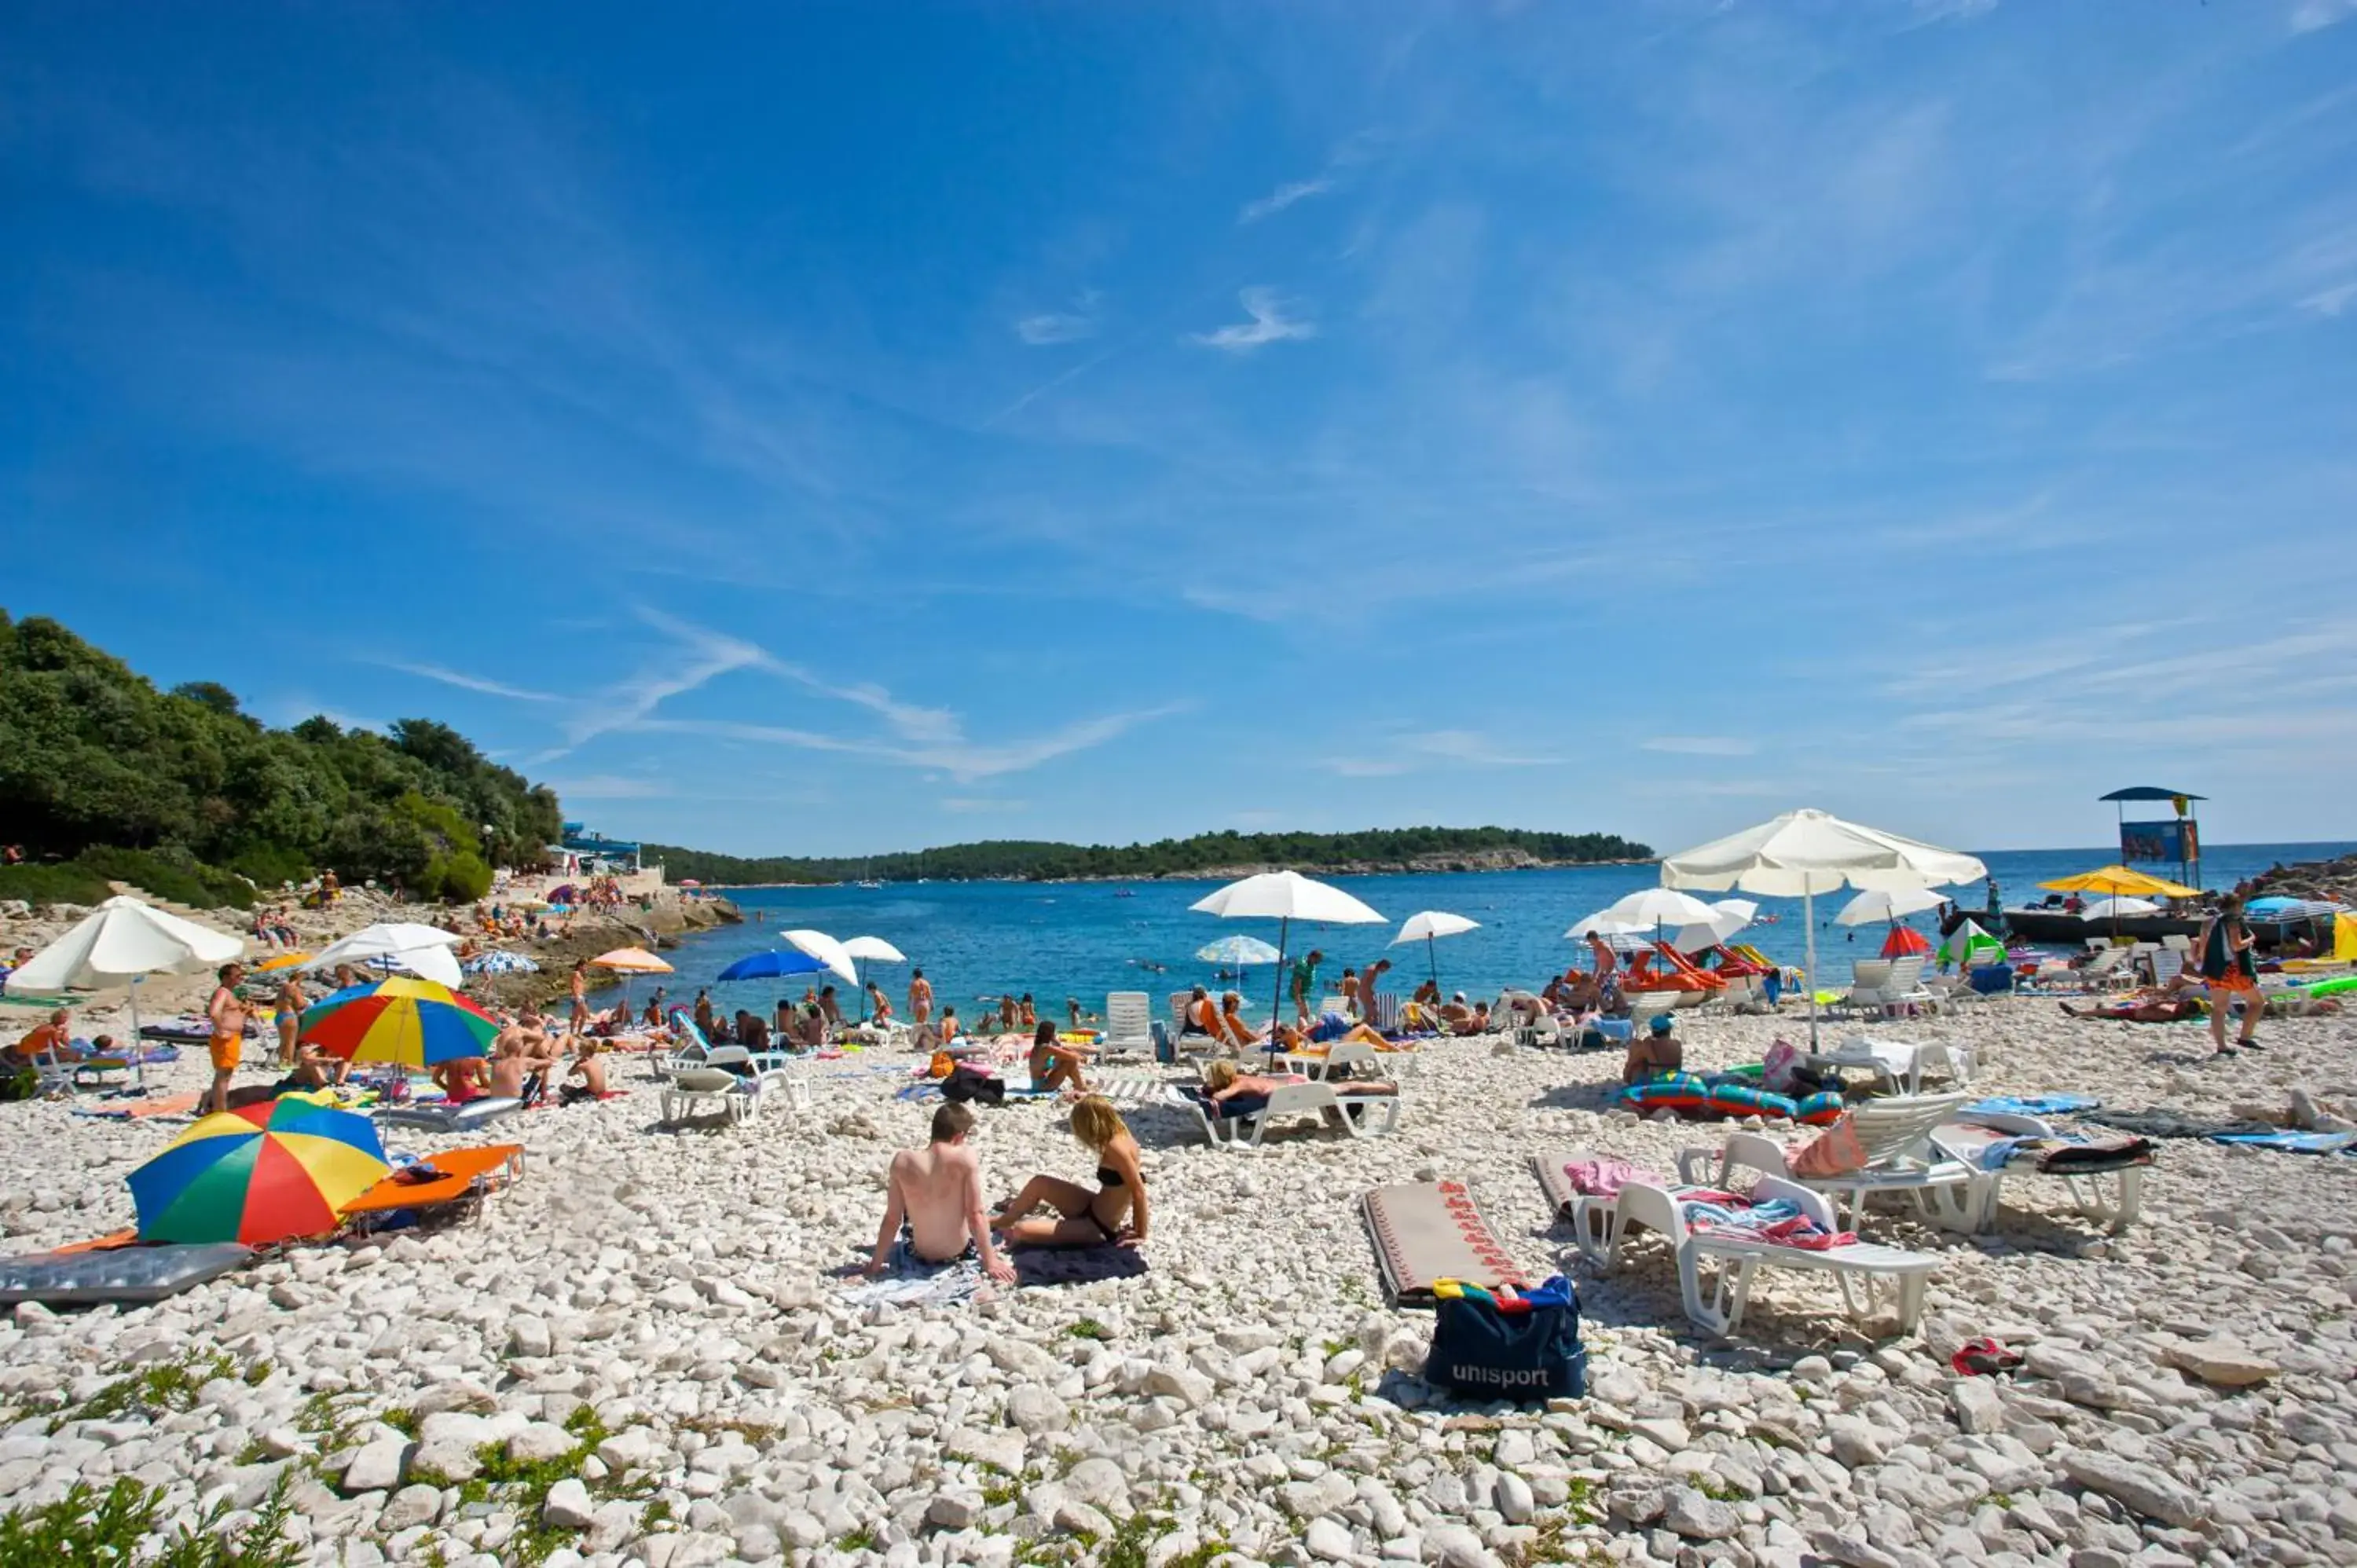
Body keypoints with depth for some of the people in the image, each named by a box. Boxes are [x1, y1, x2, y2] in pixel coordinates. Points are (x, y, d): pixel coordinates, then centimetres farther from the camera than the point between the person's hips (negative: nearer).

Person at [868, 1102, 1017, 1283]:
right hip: (960, 1252, -1)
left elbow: (892, 1219, -10)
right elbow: (975, 1215, -20)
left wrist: (876, 1264, 2)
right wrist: (991, 1263, -12)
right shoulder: (966, 1158, -21)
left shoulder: (903, 1161, -16)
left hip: (919, 1254, 2)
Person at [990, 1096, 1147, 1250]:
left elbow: (1139, 1190, -24)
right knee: (1038, 1183, 8)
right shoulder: (1120, 1135, -1)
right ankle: (1003, 1220, 29)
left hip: (1099, 1229, -9)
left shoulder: (1115, 1147, -26)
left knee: (1021, 1230, -13)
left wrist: (1140, 1235, -18)